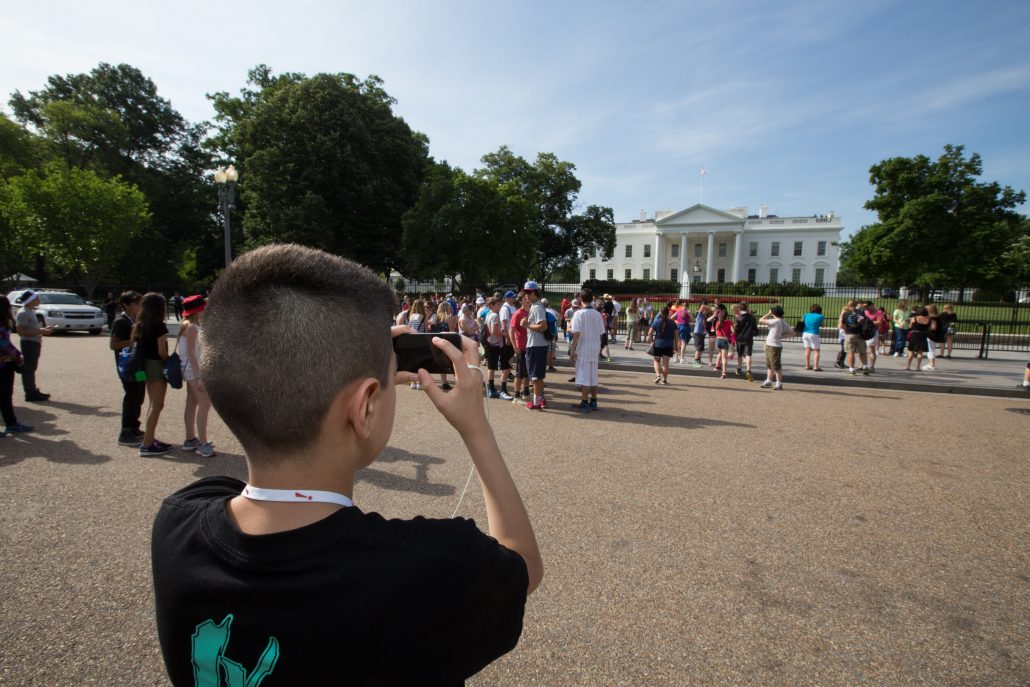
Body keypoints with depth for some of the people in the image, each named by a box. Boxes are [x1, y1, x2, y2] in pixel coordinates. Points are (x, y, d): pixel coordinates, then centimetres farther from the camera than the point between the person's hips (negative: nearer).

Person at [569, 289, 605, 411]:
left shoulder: (579, 314, -12)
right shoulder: (598, 314, 4)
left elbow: (576, 334, -15)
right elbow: (601, 333, 7)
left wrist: (572, 350, -9)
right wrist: (598, 349, 17)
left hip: (583, 348, -5)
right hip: (595, 348, 5)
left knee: (584, 377, 0)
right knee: (593, 376, 13)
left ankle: (584, 403, 4)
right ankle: (593, 402, 20)